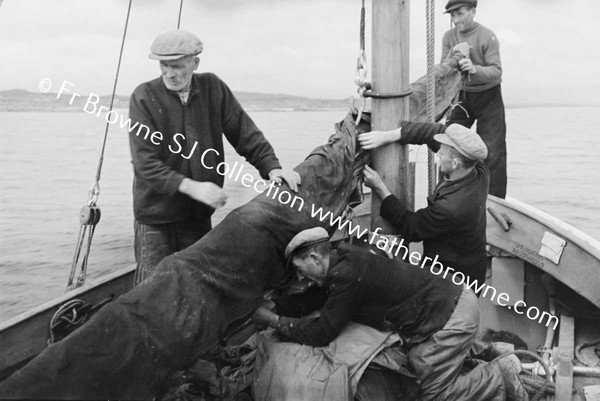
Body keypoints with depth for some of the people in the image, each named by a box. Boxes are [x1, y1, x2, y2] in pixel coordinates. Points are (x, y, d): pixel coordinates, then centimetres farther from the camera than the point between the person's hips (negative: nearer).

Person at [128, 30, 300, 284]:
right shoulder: (144, 97, -8)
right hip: (156, 215, -3)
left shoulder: (213, 88, 2)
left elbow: (245, 132, 3)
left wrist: (271, 166, -12)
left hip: (199, 214, 3)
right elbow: (145, 163, -16)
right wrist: (191, 187, -26)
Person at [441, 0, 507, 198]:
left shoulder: (488, 37, -17)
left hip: (488, 97, -4)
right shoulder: (449, 37, -4)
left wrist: (475, 69, -42)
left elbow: (496, 71, -24)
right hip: (462, 95, 5)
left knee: (491, 151, -3)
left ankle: (494, 197, 6)